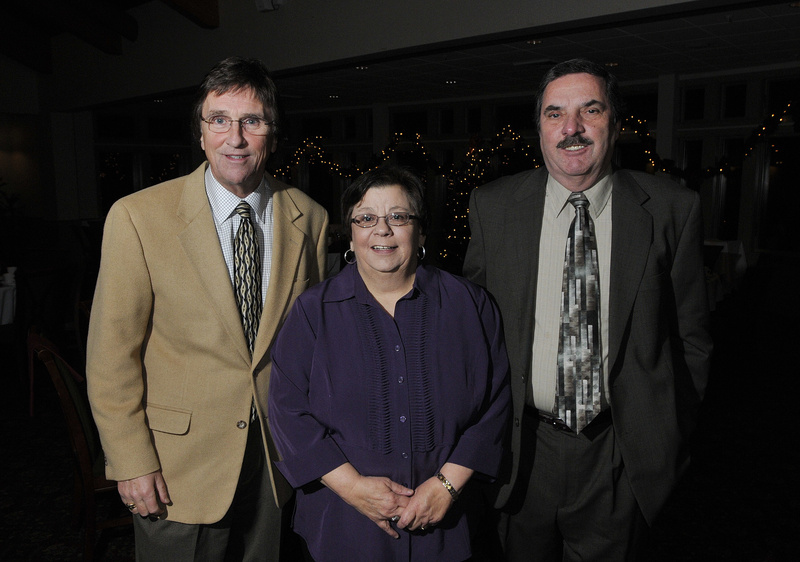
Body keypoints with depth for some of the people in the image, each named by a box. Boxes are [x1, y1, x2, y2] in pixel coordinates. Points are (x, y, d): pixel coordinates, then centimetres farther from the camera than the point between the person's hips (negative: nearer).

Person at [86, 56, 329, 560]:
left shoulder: (310, 219, -4)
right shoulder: (138, 217, -13)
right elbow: (112, 353, -9)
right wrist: (133, 462, -10)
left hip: (278, 456, 3)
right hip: (178, 466, -2)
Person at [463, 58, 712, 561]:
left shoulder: (673, 209, -7)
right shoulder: (493, 206, -5)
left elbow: (691, 335, 0)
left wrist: (674, 437, 3)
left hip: (620, 454, 0)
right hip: (523, 445, 1)